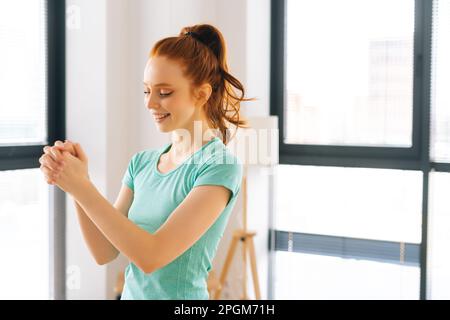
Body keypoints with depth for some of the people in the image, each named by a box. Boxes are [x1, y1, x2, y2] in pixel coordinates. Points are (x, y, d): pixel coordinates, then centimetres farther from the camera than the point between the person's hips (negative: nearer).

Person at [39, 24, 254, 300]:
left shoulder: (221, 165, -18)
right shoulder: (141, 162, 1)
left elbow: (151, 256, -23)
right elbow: (105, 252, -2)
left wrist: (81, 187, -23)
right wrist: (74, 182, -14)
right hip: (131, 292, 5)